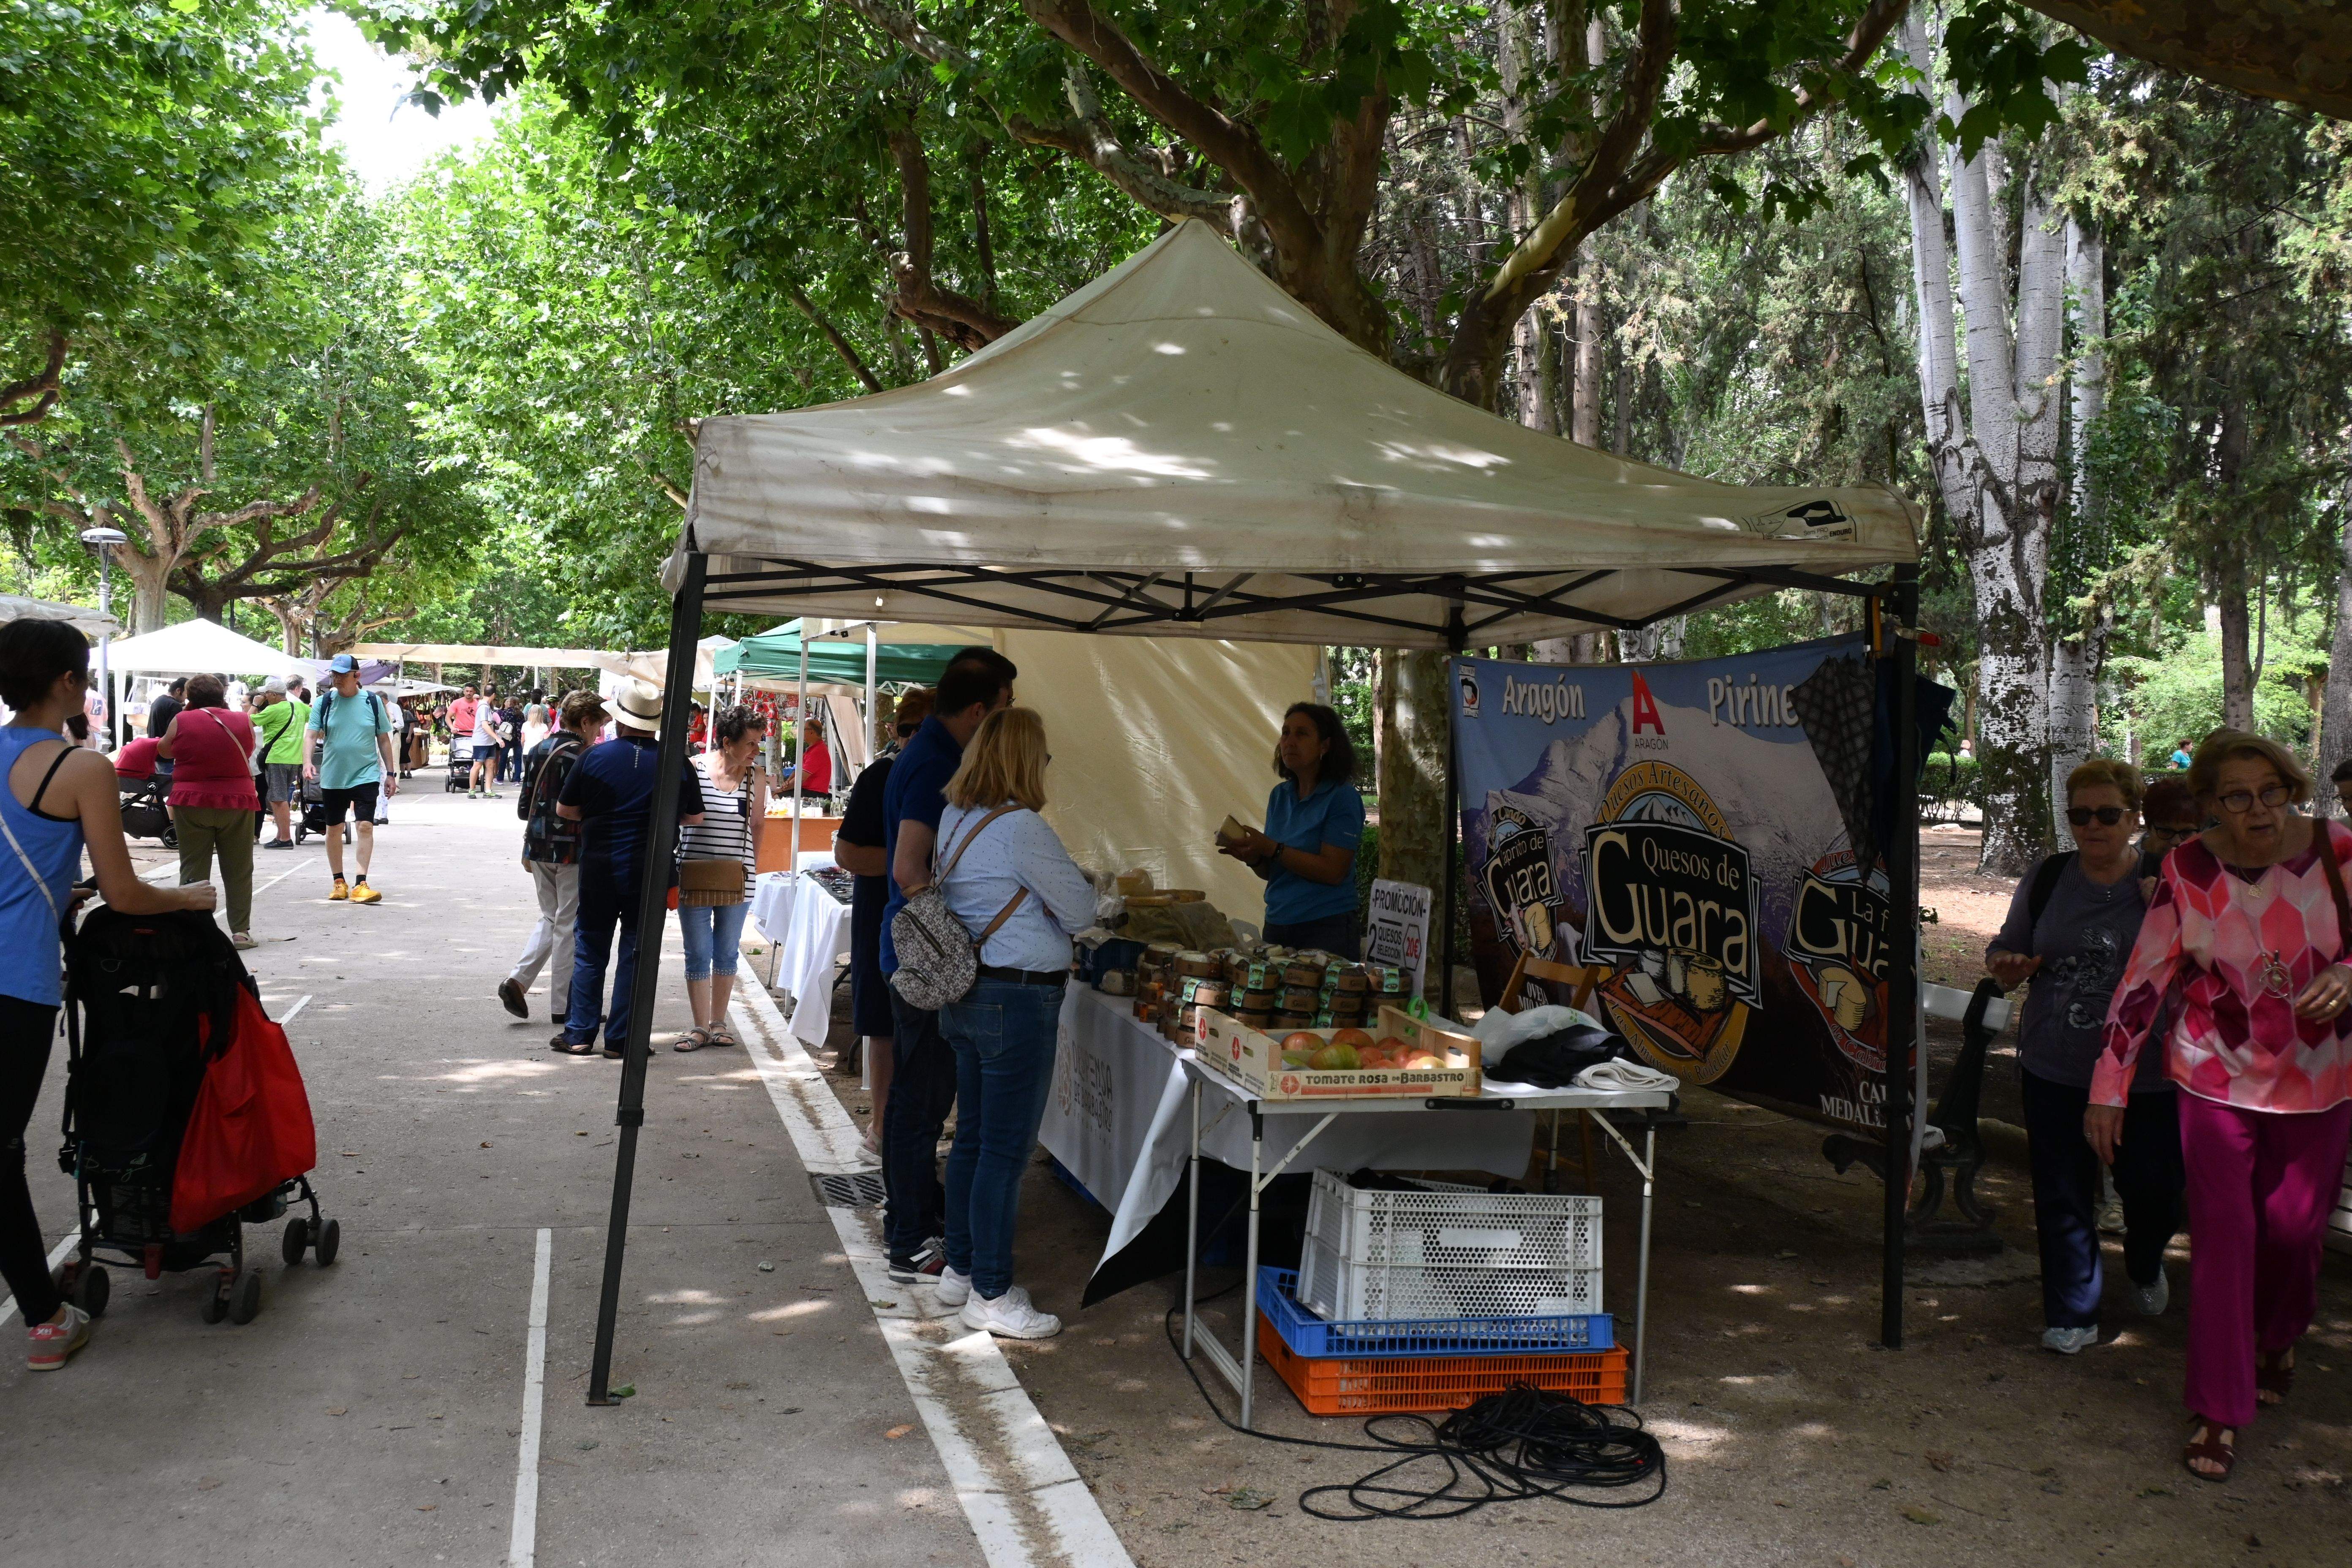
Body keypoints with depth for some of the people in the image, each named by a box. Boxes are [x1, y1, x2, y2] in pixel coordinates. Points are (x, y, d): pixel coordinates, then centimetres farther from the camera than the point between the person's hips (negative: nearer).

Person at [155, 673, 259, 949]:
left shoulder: (182, 721, -4)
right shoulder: (242, 722, 1)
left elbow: (165, 750, 12)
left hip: (192, 804, -1)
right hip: (237, 803, 1)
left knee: (193, 870, 6)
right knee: (239, 871, 8)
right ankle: (241, 931, 9)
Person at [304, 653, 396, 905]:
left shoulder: (373, 702, 0)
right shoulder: (324, 702, 1)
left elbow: (384, 739, 7)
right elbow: (311, 735, -4)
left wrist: (390, 773, 6)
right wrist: (308, 761, -23)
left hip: (366, 775, -2)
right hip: (332, 777, 2)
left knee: (365, 826, -12)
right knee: (334, 829, 10)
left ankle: (361, 884, -13)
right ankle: (339, 882, 23)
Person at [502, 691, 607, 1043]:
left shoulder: (539, 750, 8)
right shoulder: (580, 756, -15)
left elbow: (524, 807, 12)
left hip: (538, 848, 7)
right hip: (571, 851, -7)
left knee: (550, 918, 21)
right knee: (569, 926, 2)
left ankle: (517, 980, 6)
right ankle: (563, 1009, 7)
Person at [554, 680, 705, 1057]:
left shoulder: (593, 757, -5)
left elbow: (564, 809, 3)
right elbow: (694, 818, 5)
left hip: (599, 870, 0)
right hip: (650, 874, 0)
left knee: (590, 951, 12)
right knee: (636, 955, 6)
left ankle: (579, 1034, 13)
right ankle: (621, 1039, 7)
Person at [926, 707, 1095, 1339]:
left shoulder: (954, 819, 8)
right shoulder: (1020, 829, -19)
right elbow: (1080, 912, -10)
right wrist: (1084, 890, 10)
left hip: (965, 997, 9)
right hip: (1017, 1002, -9)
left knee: (972, 1139, 18)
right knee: (1006, 1151, -2)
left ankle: (960, 1269, 29)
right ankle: (991, 1296, 6)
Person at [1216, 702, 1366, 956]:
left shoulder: (1343, 798, -10)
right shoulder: (1280, 795, 9)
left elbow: (1333, 871, -19)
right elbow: (1271, 872, 13)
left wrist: (1271, 849, -20)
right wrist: (1253, 858, -9)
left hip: (1326, 928, -6)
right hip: (1278, 925, 6)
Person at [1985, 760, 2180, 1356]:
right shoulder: (2047, 880, 4)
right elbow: (2006, 952, 13)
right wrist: (2007, 965, -10)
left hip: (2146, 1077, -2)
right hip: (2055, 1071, 2)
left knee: (2152, 1189, 7)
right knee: (2062, 1197, 5)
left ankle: (2145, 1267, 42)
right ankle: (2072, 1317, 20)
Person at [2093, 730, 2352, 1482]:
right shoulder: (2189, 871, -11)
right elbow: (2144, 980, -5)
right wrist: (2109, 1086, -4)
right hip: (2217, 1076, -1)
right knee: (2223, 1233, -3)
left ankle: (2275, 1341, 44)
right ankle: (2220, 1411, 8)